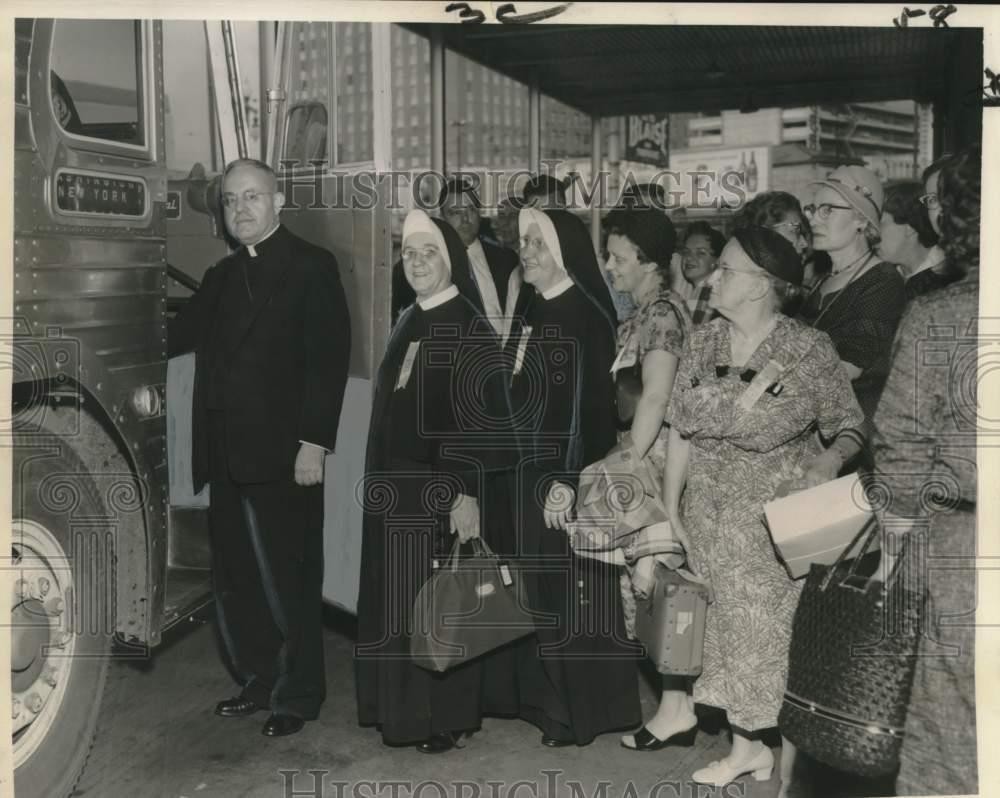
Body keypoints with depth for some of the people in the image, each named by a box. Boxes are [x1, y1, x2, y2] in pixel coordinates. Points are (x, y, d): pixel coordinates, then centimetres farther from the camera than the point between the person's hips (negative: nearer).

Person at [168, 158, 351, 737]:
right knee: (236, 580, 12)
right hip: (228, 456, 7)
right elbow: (180, 335, 12)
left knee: (289, 582, 2)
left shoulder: (311, 266, -4)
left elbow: (329, 357, -11)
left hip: (284, 454, -7)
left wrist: (314, 442, -17)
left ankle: (299, 696, 17)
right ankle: (260, 681, 28)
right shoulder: (223, 277, 18)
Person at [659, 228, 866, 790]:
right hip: (709, 519, 4)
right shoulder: (703, 342, 1)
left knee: (766, 630, 7)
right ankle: (749, 745, 27)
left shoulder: (809, 350, -13)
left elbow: (850, 424, -5)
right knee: (728, 623, 11)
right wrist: (672, 508, 5)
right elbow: (681, 430, 5)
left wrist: (832, 457, -26)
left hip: (776, 523, -4)